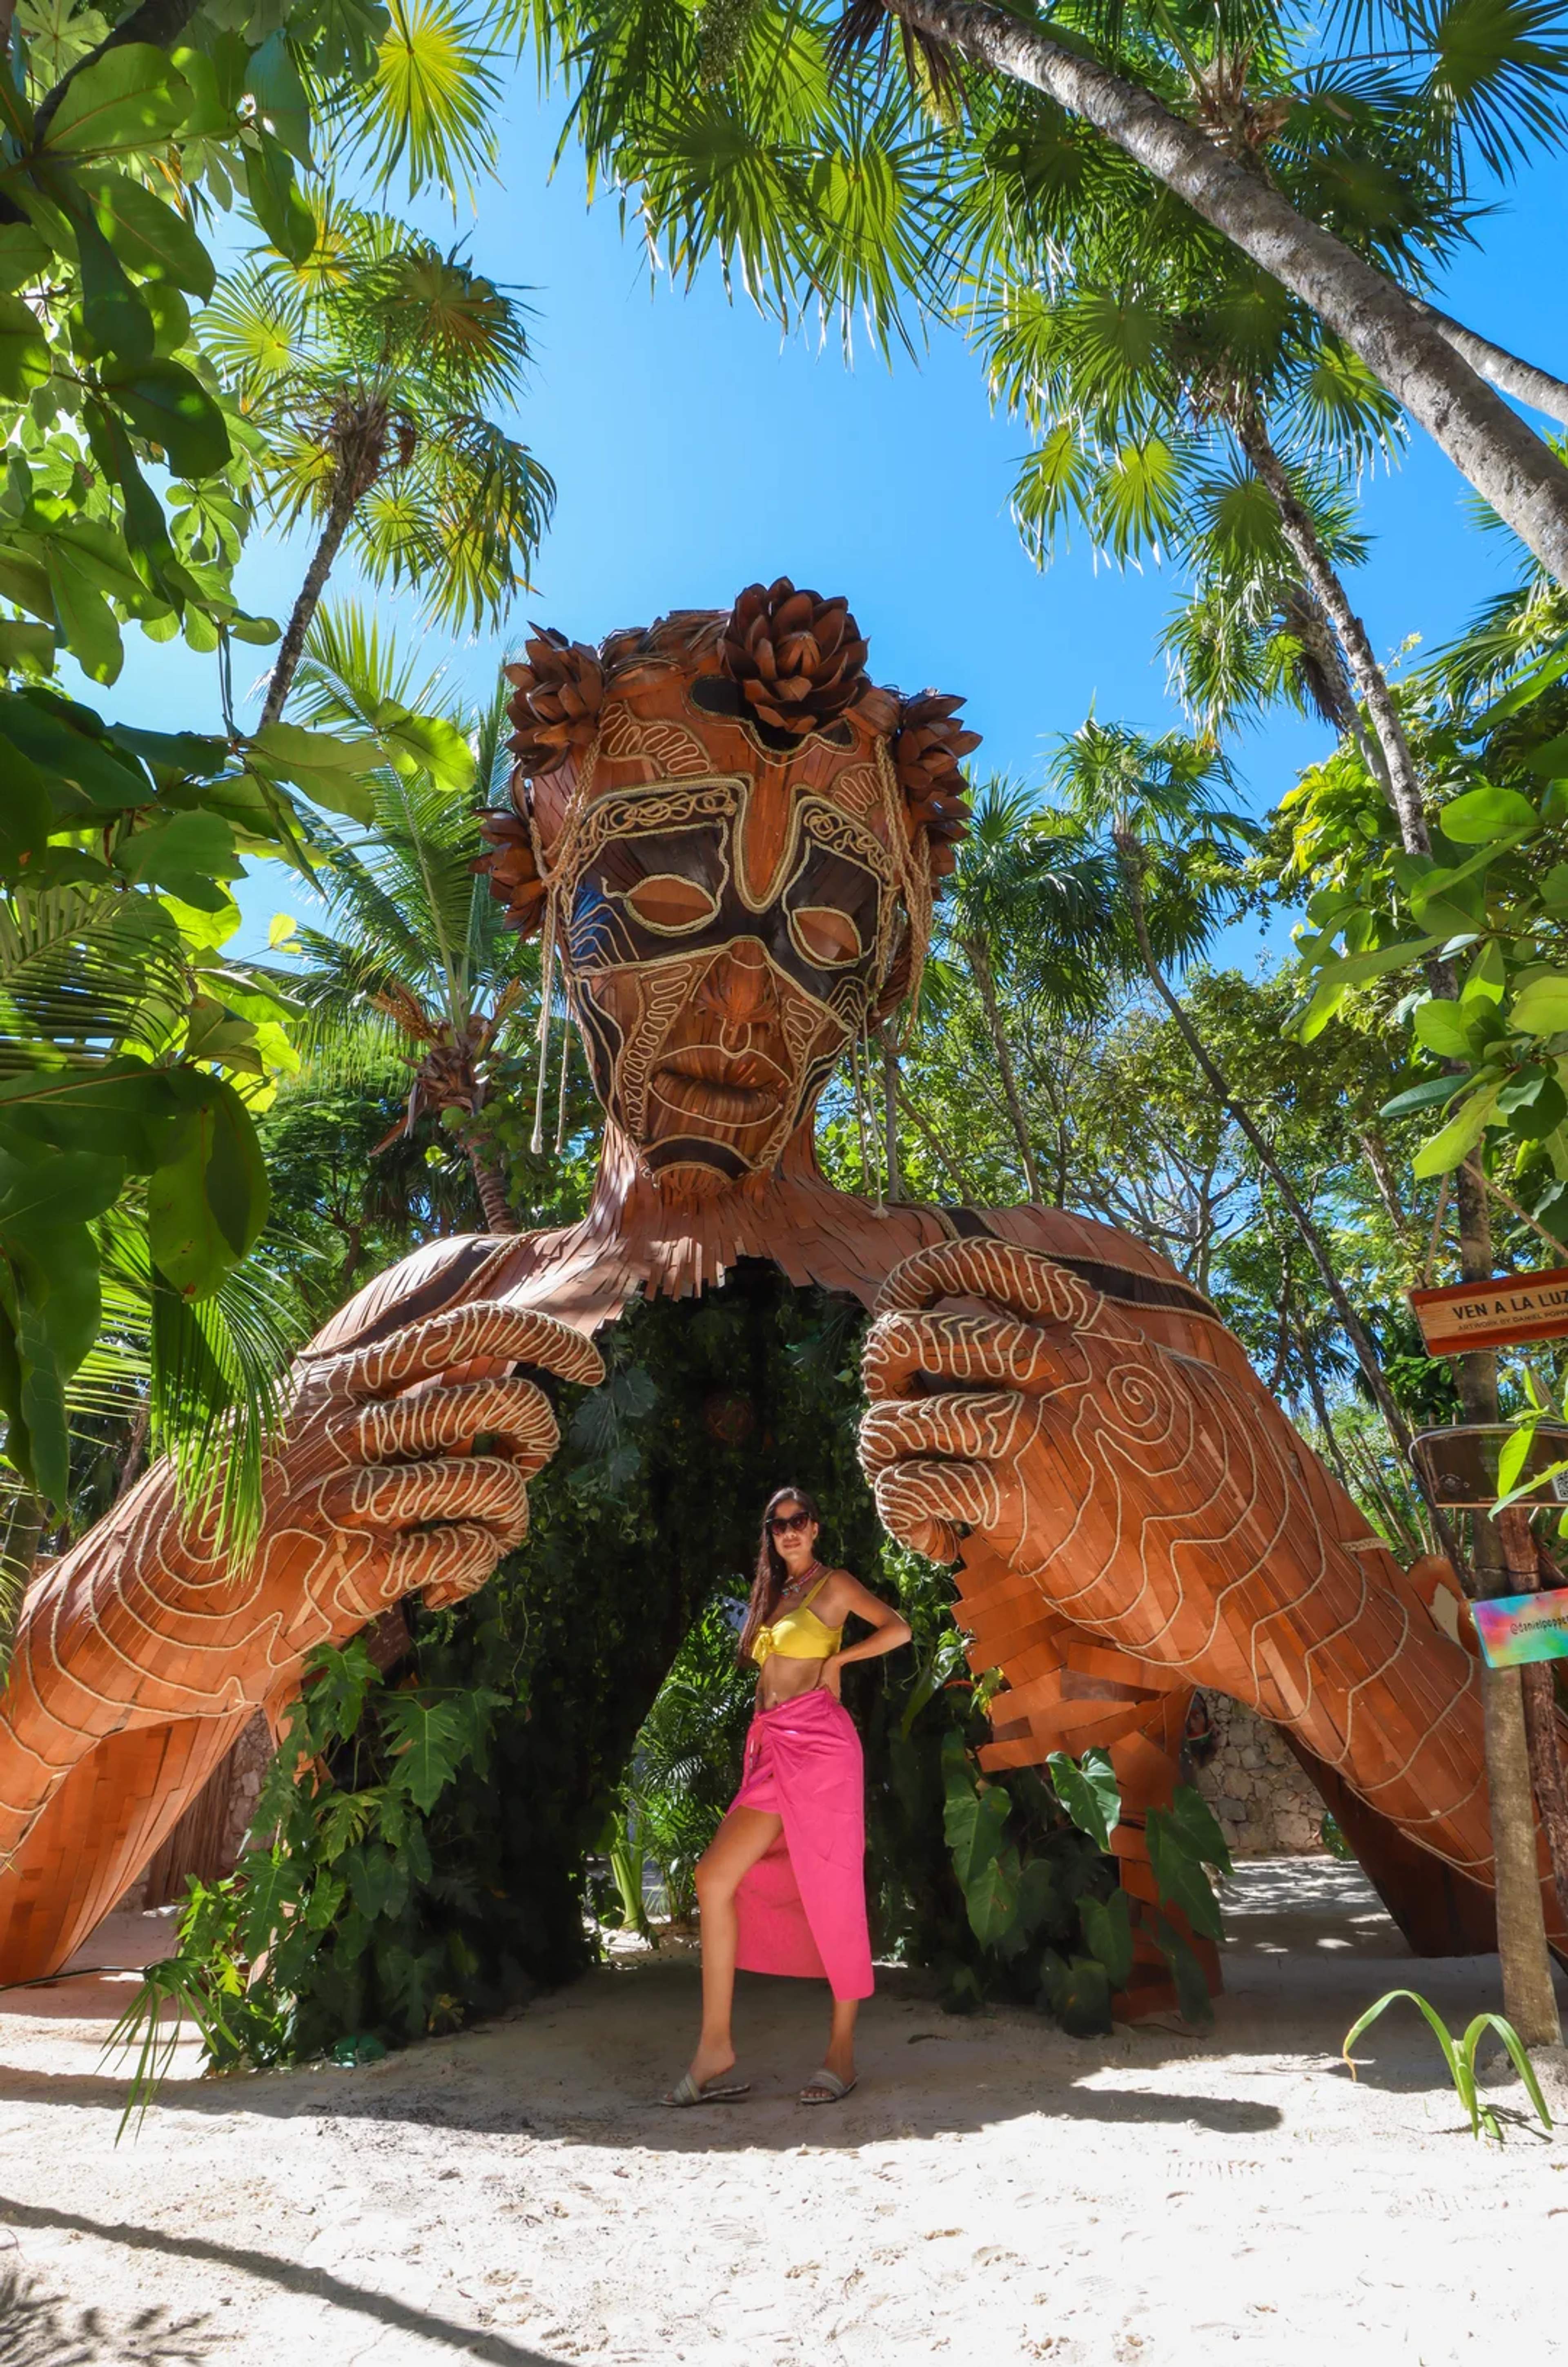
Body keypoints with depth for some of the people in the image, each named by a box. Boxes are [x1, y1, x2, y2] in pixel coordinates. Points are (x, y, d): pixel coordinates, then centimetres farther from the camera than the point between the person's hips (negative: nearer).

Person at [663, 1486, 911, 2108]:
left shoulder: (834, 1585, 1)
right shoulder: (771, 1594, 20)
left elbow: (898, 1629, -10)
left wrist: (836, 1660, -5)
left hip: (817, 1743, -7)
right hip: (773, 1747, 7)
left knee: (832, 1893, -1)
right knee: (715, 1875, -5)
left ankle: (842, 2052, 11)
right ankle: (715, 2047, 0)